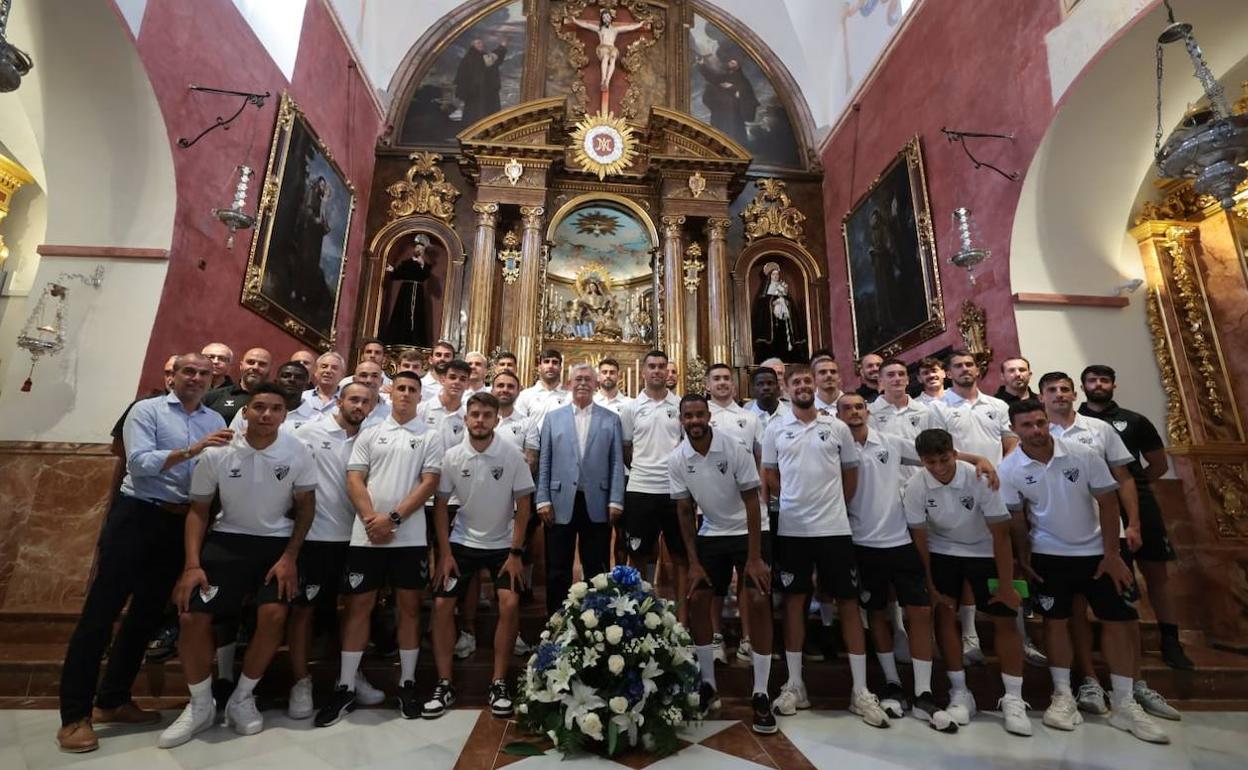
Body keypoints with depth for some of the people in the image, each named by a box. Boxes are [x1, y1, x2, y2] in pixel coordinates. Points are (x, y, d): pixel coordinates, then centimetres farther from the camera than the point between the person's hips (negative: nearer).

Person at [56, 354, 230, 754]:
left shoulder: (215, 421, 9)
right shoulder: (146, 410, -3)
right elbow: (139, 462, -16)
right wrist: (191, 451, -25)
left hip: (180, 523, 5)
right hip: (136, 516, -4)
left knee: (148, 612, 12)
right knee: (101, 610, 0)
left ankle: (112, 701, 26)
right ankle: (74, 715, 12)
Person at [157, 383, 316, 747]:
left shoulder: (298, 453, -11)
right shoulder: (217, 453, -10)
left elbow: (306, 507, -3)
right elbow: (199, 510, 0)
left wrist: (290, 557, -11)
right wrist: (192, 564, -10)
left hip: (277, 542, -1)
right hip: (226, 540, 1)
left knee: (273, 615, -16)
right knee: (193, 616, -9)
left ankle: (242, 699, 9)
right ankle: (200, 706, 16)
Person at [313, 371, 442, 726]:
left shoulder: (431, 437, 4)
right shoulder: (369, 435, 9)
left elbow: (428, 484, -4)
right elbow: (354, 480, 2)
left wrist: (393, 518, -13)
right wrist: (372, 519, -11)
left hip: (411, 537, -1)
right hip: (366, 535, 2)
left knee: (409, 607, 8)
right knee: (357, 607, 8)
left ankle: (407, 684, 21)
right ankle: (345, 688, 21)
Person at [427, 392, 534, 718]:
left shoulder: (512, 455, -14)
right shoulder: (452, 456, -9)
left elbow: (522, 505, -9)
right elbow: (441, 505, -2)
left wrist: (516, 553, -11)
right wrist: (444, 553, -6)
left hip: (502, 543, -1)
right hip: (462, 542, 2)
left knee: (510, 604, -13)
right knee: (442, 605, -3)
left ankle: (498, 683, 5)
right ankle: (444, 684, 14)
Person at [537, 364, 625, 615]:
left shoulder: (611, 419, 6)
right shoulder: (553, 417, 8)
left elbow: (617, 462, 2)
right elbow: (544, 462, 4)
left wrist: (616, 501, -5)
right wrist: (543, 500, -3)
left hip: (597, 504, 0)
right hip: (561, 503, 1)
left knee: (597, 570, 8)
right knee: (557, 570, 10)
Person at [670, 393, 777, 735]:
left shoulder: (735, 449, -20)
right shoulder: (677, 460, -11)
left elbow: (752, 504, -16)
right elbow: (684, 512, -3)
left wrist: (754, 558, -18)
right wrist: (694, 562, -5)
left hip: (749, 531, -3)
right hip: (711, 534, 3)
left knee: (758, 601, -13)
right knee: (697, 601, -1)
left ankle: (760, 695, 3)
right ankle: (708, 685, 18)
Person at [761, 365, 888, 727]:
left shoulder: (838, 427, 3)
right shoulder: (775, 429, 2)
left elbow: (851, 475, 10)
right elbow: (770, 477, 7)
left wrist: (832, 505, 6)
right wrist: (797, 502, 0)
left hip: (835, 528, 0)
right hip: (791, 529, 0)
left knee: (849, 603, 6)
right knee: (794, 601, 8)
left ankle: (861, 690, 20)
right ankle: (794, 685, 21)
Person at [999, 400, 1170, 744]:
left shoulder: (1084, 454, -15)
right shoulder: (1009, 469, -15)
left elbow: (1107, 502, -7)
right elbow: (1016, 518, -4)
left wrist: (1111, 554, -8)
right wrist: (1024, 558, -1)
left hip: (1097, 550, 1)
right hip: (1049, 555, -1)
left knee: (1121, 621, 4)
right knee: (1056, 620, 5)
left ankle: (1124, 705, 18)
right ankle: (1063, 696, 18)